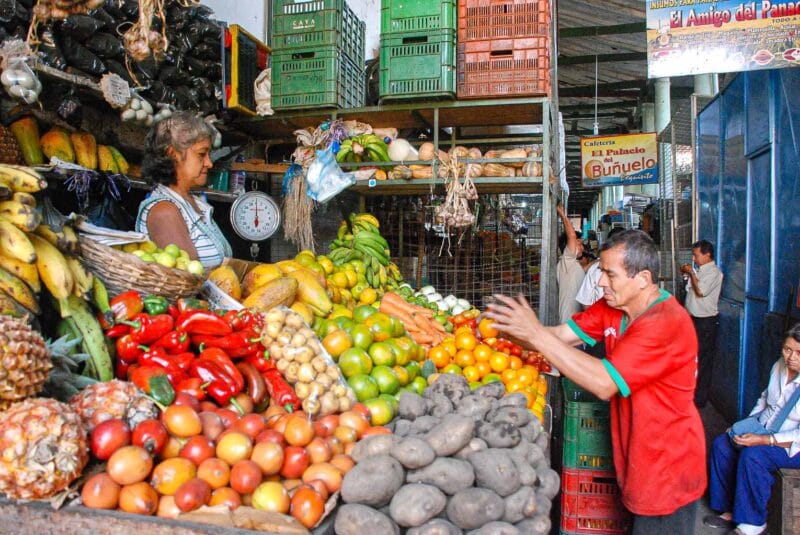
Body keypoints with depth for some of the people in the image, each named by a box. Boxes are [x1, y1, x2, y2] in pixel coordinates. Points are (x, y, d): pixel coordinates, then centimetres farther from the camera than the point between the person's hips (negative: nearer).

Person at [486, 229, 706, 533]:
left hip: (667, 473, -7)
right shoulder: (612, 307, -2)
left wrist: (536, 334, -33)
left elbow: (604, 384, -33)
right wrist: (504, 329, -20)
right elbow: (560, 336, -5)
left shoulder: (666, 323, -27)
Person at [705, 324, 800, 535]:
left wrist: (762, 440, -28)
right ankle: (731, 510, 1)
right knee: (721, 444, -9)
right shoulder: (780, 366, -1)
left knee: (752, 455, -30)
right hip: (763, 430, 8)